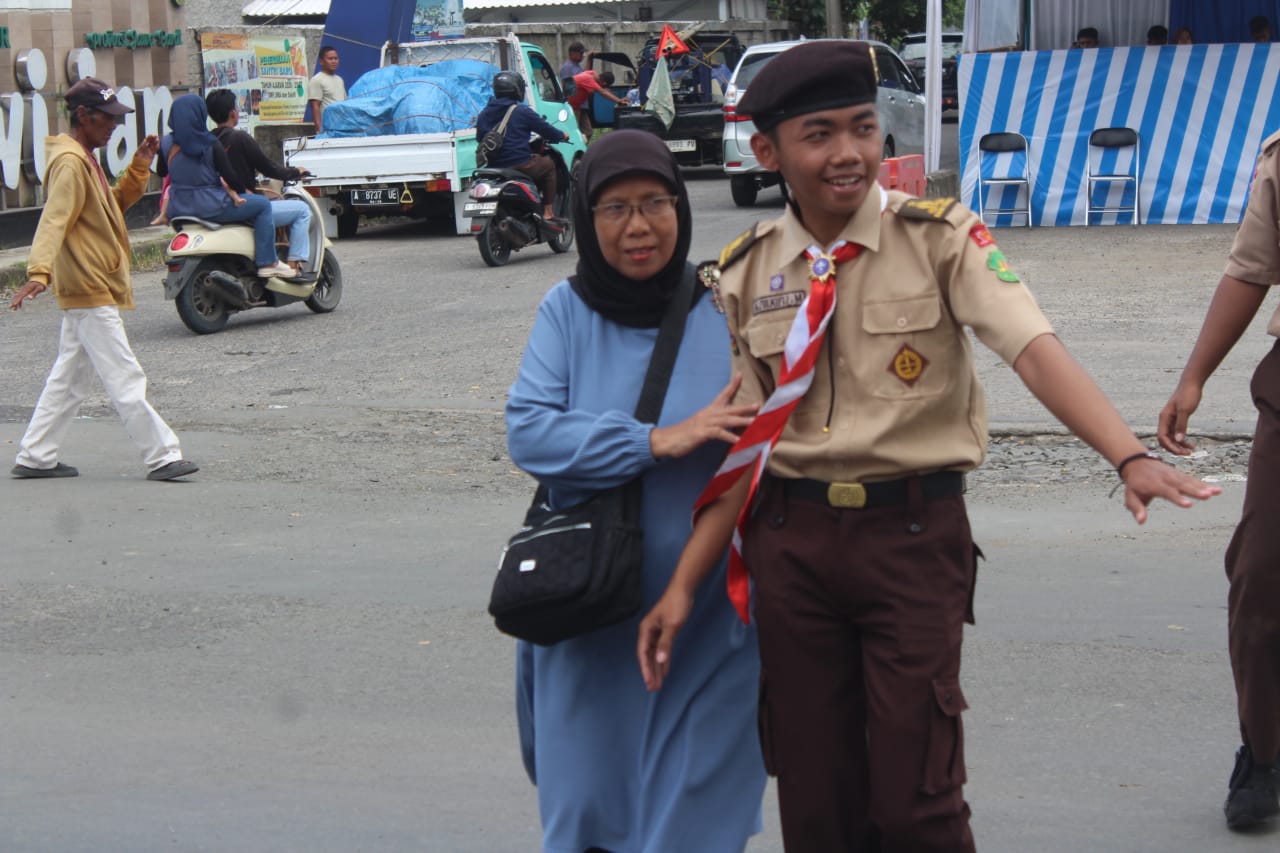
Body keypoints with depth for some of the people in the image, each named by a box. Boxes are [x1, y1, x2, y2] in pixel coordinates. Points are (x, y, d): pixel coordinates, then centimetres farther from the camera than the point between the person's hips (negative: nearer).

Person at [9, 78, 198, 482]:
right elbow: (54, 220, -27)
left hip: (89, 291, 11)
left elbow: (113, 205, 24)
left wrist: (139, 168, 11)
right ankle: (162, 457, -6)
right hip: (89, 289, -11)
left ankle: (34, 458, 19)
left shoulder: (86, 160, 16)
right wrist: (40, 272, -40)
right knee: (126, 380, -8)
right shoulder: (70, 163, -16)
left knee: (69, 379, 14)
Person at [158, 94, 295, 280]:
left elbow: (161, 171, 16)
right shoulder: (210, 145, -15)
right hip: (208, 207, -7)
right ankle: (267, 263, 1)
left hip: (178, 209, 7)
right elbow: (229, 176, -12)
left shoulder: (166, 143, 1)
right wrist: (244, 191, 6)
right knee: (262, 205, 5)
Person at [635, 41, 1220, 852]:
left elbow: (1036, 349, -21)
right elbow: (746, 447, 7)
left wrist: (1130, 456, -37)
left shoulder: (940, 236, -6)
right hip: (790, 538, 3)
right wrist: (683, 586, 1)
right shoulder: (745, 273, 4)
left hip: (913, 533, -3)